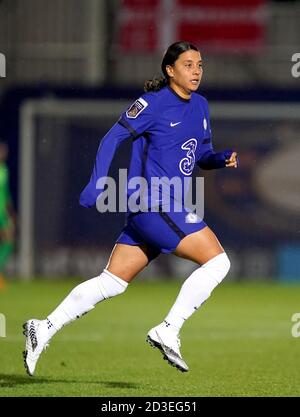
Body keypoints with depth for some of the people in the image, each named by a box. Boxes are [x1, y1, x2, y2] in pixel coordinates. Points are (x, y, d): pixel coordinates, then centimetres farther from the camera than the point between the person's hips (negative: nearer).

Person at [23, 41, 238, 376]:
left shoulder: (200, 106, 15)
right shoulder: (154, 103, -9)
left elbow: (202, 155, 23)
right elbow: (113, 138, -9)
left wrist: (223, 159, 1)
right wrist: (97, 185, -18)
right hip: (156, 206, -8)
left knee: (110, 283, 8)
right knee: (217, 260, -12)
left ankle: (44, 329, 9)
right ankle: (168, 332, -10)